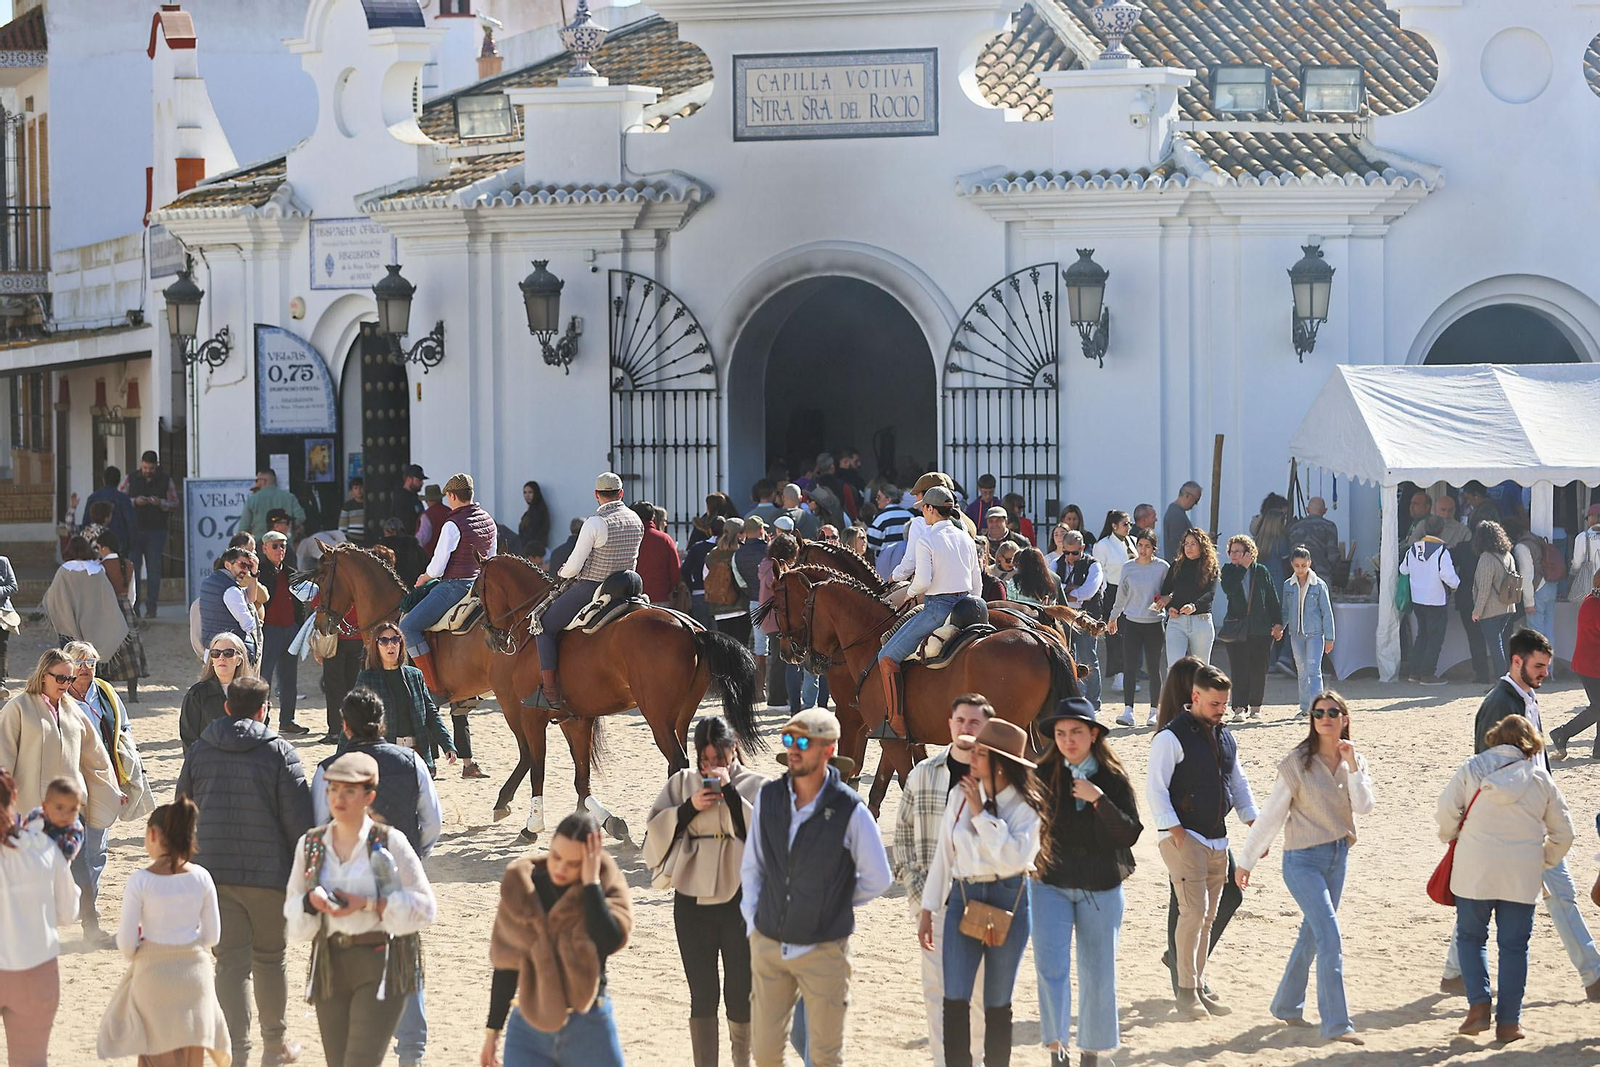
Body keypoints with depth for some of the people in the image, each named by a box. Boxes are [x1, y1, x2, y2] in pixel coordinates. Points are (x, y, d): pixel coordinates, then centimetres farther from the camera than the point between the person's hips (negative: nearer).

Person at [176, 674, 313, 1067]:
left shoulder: (199, 751, 6)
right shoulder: (279, 752, -5)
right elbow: (299, 819, -7)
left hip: (213, 873, 2)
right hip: (268, 873, -2)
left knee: (231, 963, 1)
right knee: (269, 958, 14)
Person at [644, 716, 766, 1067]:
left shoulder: (755, 786, 1)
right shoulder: (683, 783, 7)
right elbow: (656, 830, 1)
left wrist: (730, 792, -17)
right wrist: (690, 807, -12)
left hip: (741, 900, -1)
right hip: (692, 898, 1)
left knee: (741, 992, 5)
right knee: (702, 995, 4)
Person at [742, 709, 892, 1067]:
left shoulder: (850, 811, -14)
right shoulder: (768, 797, -1)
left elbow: (877, 879, -2)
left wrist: (834, 903, 5)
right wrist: (752, 919, 4)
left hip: (824, 950, -4)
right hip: (768, 944, 4)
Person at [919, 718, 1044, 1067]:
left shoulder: (1026, 806, -7)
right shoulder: (959, 795, 3)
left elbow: (1014, 856, -22)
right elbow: (944, 854, 10)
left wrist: (981, 813, -17)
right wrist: (927, 910, 10)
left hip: (1008, 900, -2)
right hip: (963, 899, 2)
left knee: (998, 1003, 6)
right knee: (954, 999, -8)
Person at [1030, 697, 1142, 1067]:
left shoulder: (1114, 779, -4)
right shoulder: (1042, 775, -5)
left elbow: (1131, 834, -11)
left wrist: (1099, 800, -21)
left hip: (1101, 890, 1)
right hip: (1049, 884, -1)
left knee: (1097, 971, 8)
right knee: (1050, 966, -14)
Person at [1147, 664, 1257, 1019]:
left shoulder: (1225, 737, 14)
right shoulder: (1172, 737, -10)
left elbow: (1238, 782, 23)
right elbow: (1155, 788, -13)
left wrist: (1254, 821, 10)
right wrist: (1174, 831, -19)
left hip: (1217, 839, 7)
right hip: (1185, 838, -7)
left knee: (1207, 916, 9)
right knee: (1193, 910, -14)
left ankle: (1199, 986, 17)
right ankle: (1186, 991, -7)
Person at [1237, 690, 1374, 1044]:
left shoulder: (1354, 761, 5)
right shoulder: (1297, 763, -10)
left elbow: (1364, 807, -9)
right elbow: (1271, 814, -6)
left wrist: (1352, 766, -16)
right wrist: (1247, 861, -4)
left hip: (1338, 856, 6)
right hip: (1303, 859, -6)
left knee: (1312, 934, 17)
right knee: (1330, 938, -15)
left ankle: (1287, 1006, 35)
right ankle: (1337, 1024, -16)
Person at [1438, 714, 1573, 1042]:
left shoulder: (1473, 768, 0)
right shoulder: (1540, 778, 2)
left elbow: (1447, 808, -4)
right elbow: (1562, 833, 7)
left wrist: (1451, 837, 16)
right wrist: (1543, 863, 22)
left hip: (1474, 870, 0)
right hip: (1522, 876, 0)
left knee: (1471, 937, 15)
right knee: (1514, 946, 7)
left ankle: (1479, 1005, -1)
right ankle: (1508, 1021, 8)